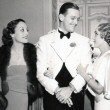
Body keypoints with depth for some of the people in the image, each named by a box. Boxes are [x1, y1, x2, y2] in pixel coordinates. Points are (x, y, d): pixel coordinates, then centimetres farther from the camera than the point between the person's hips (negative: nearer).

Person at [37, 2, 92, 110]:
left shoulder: (83, 41, 2)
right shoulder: (44, 40, -1)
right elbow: (40, 72, -5)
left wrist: (70, 88, -17)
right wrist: (57, 90, -15)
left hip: (75, 94, 1)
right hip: (51, 94, -1)